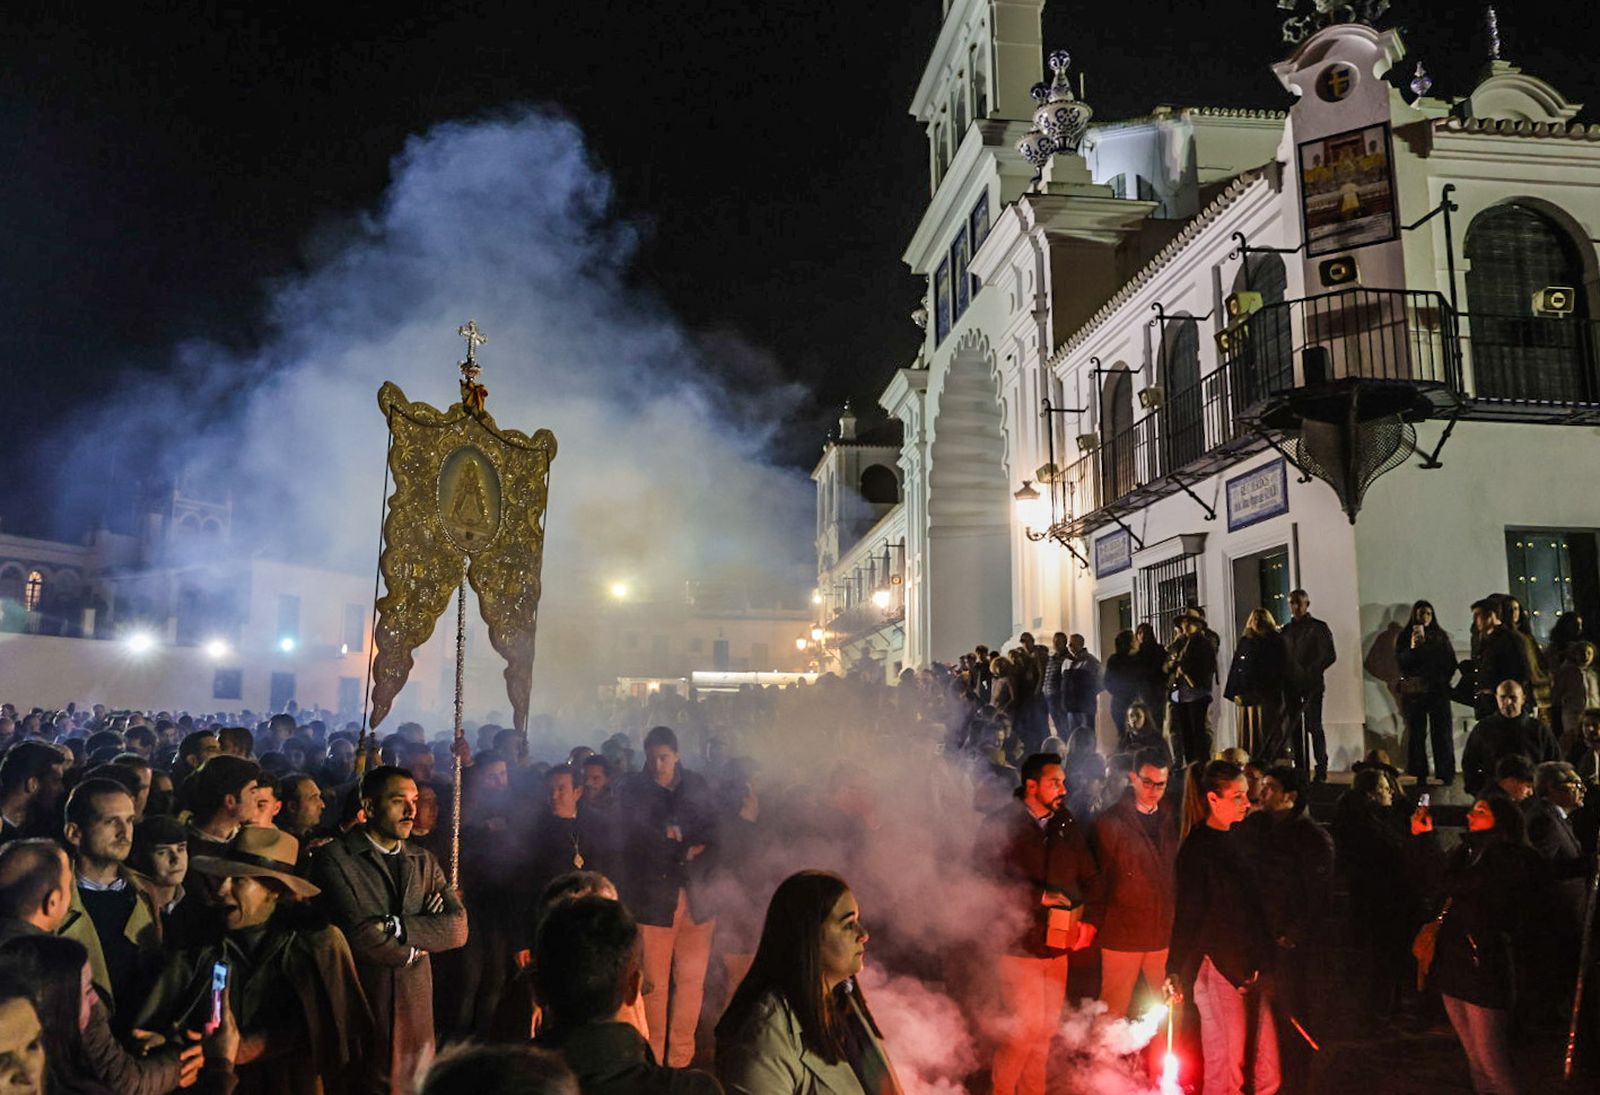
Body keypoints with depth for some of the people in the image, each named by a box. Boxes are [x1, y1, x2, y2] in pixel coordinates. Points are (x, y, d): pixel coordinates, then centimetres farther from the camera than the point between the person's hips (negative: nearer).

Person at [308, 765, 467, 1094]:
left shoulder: (424, 862, 10)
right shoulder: (334, 859, -7)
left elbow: (458, 928, -3)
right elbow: (360, 937, -18)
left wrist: (396, 926, -15)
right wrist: (415, 949, -4)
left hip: (416, 1008, 5)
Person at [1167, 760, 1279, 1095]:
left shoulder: (1234, 840, 12)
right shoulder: (1196, 849, -11)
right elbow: (1187, 914, -15)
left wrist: (1265, 962, 18)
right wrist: (1175, 972, -22)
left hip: (1250, 971, 8)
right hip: (1218, 970, -8)